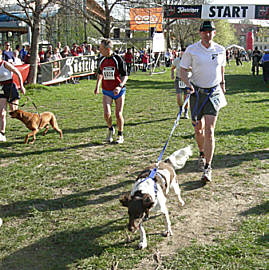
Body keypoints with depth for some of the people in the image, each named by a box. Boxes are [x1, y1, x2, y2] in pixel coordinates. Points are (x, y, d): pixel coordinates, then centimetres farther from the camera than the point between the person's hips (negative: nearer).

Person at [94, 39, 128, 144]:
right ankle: (110, 129, 19)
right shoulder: (101, 60, 3)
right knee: (106, 114, -12)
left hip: (119, 91, -3)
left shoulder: (118, 59, -12)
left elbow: (125, 76, -11)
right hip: (106, 91, 3)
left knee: (118, 114, 1)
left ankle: (120, 136, 21)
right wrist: (97, 85, 13)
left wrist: (120, 86, -27)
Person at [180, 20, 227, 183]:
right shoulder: (191, 50, -4)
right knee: (198, 128, 10)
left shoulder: (220, 50, 3)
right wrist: (188, 84, -18)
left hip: (214, 92, 0)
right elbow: (183, 70, -1)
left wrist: (222, 83, 29)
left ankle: (208, 168, -7)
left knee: (209, 130, -10)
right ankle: (202, 153, 41)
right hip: (197, 92, 0)